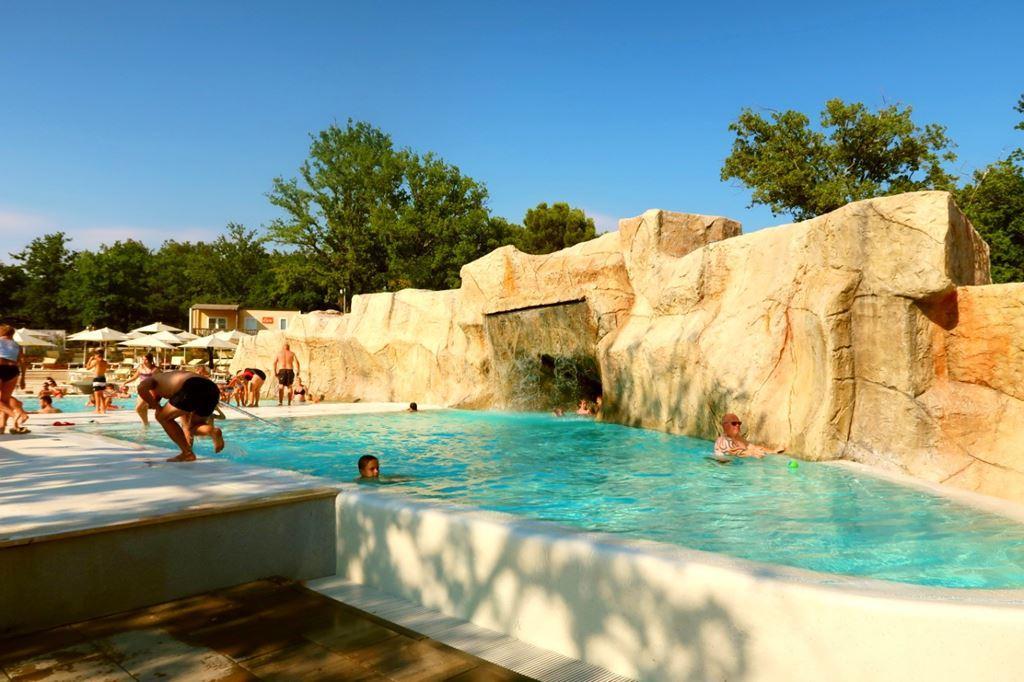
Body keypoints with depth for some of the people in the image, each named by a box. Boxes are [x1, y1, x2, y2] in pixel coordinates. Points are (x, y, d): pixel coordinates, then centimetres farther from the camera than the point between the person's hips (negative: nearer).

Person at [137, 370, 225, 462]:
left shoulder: (153, 380, 26)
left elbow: (141, 388, 2)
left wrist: (157, 407, 13)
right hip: (212, 389, 7)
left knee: (163, 417, 18)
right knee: (193, 428, 27)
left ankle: (187, 453, 11)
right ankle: (211, 430, -7)